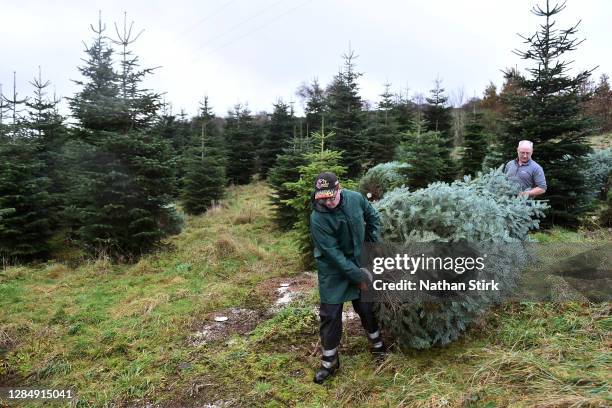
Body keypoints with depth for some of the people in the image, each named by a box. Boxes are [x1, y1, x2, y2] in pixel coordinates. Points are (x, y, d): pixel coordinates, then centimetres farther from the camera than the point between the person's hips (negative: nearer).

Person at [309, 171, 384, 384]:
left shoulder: (355, 198, -14)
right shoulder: (318, 218, -27)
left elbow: (373, 217, 8)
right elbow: (333, 253, -24)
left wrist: (373, 241, 3)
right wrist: (358, 275, -20)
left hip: (358, 262, 4)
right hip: (333, 271, -3)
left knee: (366, 307, 18)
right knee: (330, 314, 2)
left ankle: (377, 345, 42)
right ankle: (329, 361, 21)